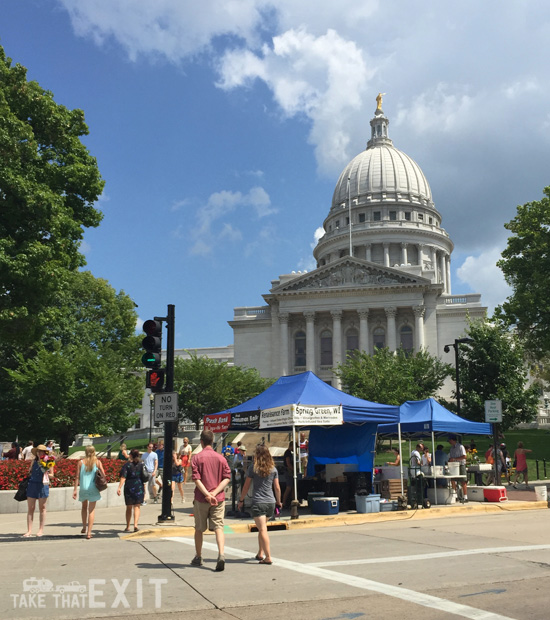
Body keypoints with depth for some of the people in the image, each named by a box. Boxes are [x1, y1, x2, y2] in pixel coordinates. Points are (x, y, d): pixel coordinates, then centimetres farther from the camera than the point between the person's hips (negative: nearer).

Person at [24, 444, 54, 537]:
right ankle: (29, 530, 5)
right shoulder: (34, 461, 9)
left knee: (42, 508, 6)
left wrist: (46, 473, -13)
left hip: (43, 485, -2)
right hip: (32, 484, 2)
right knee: (30, 508, 1)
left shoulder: (49, 462, 1)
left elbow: (52, 475, 4)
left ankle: (41, 530, 15)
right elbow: (29, 472, 21)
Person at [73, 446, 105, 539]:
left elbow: (77, 477, -2)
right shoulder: (97, 462, -3)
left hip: (83, 488, 2)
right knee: (91, 509, 5)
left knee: (84, 507, 25)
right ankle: (89, 532, 0)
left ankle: (84, 527, 30)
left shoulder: (81, 462, 0)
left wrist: (75, 490, 2)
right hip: (93, 488, -1)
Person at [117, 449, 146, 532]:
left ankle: (128, 527, 18)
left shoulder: (127, 464, -4)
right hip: (139, 486, 1)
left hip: (129, 487, -1)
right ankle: (135, 525, -10)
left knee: (129, 507, 12)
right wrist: (144, 490, 13)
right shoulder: (142, 464, 3)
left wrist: (119, 488, -17)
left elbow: (123, 477, -14)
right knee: (137, 506, 6)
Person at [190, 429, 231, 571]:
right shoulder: (221, 458, 4)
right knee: (218, 527, -1)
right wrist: (215, 492, -8)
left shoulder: (197, 457, -4)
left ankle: (198, 557, 27)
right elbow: (227, 478, -2)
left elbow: (196, 479, -13)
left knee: (199, 529, 14)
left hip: (201, 498, -1)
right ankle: (221, 555, -21)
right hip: (218, 499, 2)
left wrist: (207, 494, -16)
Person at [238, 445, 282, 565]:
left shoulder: (253, 468, -2)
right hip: (270, 502, 4)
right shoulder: (273, 469, 6)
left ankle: (268, 557, -11)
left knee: (263, 530, -6)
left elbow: (246, 486, 1)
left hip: (258, 502, -4)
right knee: (262, 528, 19)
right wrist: (278, 501, 21)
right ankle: (260, 554, 24)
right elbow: (277, 488, 9)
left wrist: (241, 500, 13)